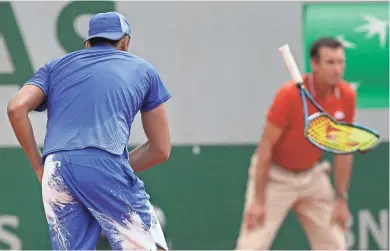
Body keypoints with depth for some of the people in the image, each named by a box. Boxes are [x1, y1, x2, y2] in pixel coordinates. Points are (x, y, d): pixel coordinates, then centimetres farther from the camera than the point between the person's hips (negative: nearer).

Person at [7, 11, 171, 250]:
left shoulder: (56, 66, 27)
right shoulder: (142, 69, 23)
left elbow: (17, 108, 8)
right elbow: (161, 149, 20)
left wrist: (38, 165, 15)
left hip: (55, 172, 3)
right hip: (107, 166, -3)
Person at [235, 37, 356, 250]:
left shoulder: (346, 96, -10)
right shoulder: (290, 94, -24)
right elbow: (266, 147, -19)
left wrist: (341, 199, 0)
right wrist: (258, 200, -20)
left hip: (312, 176, 5)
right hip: (275, 176, -5)